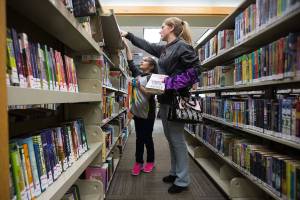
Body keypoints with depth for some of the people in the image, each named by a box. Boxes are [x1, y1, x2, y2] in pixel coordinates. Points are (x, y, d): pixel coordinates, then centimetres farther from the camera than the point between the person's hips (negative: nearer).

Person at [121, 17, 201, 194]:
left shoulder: (182, 46, -9)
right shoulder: (164, 49, 17)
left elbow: (197, 68, -14)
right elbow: (147, 45, 28)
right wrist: (128, 35, 32)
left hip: (176, 100, -9)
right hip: (165, 99, 9)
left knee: (177, 139, -3)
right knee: (170, 138, 14)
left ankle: (183, 181, 11)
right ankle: (175, 172, 29)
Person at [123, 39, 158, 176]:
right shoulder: (137, 73, 10)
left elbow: (150, 95, -16)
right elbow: (130, 62, 10)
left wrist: (139, 86, -27)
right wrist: (126, 45, 5)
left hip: (148, 113, -5)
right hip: (137, 111, 6)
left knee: (147, 138, 5)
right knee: (139, 138, 10)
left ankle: (150, 162, 22)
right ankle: (138, 162, 19)